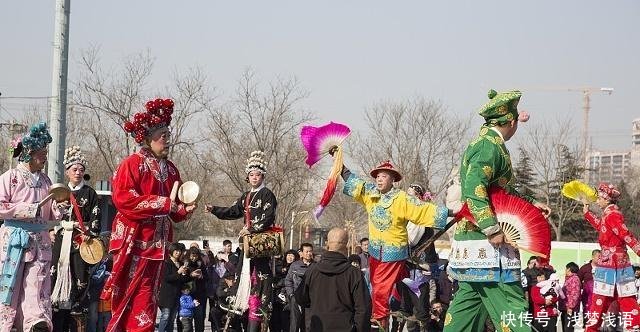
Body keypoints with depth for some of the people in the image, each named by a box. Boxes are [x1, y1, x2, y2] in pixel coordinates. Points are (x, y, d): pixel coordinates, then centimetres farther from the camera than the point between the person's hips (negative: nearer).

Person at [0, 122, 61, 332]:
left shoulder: (45, 180, 14)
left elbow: (50, 215, 20)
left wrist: (58, 208, -2)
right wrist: (28, 210, -15)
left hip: (40, 241, 4)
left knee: (37, 283, -8)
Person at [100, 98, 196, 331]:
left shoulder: (170, 170, 16)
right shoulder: (132, 164, -6)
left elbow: (174, 211, 20)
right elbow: (122, 198, -18)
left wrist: (183, 210, -4)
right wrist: (161, 203, -20)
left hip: (158, 241, 7)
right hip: (133, 240, -7)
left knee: (148, 293, 7)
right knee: (130, 293, -7)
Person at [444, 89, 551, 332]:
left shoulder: (484, 143, 19)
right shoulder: (491, 146, -14)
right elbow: (473, 188, -26)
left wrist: (530, 203, 23)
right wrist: (492, 229, -29)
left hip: (469, 241, 10)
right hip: (487, 247, -10)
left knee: (469, 302, 12)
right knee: (510, 305, -12)